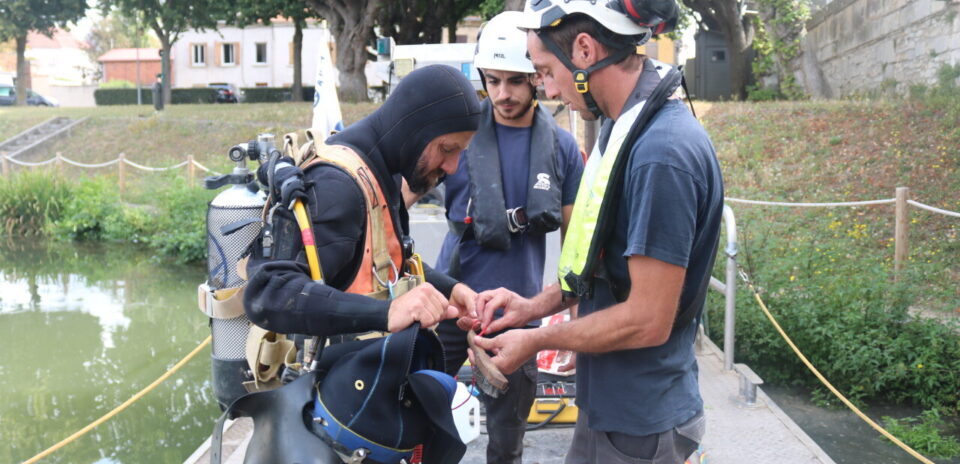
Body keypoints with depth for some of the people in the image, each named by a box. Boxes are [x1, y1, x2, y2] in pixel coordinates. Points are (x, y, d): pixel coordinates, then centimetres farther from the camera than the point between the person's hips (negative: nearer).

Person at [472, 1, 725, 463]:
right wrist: (536, 304, 4)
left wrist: (535, 340, -12)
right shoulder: (625, 129, 3)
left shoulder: (661, 153, -26)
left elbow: (647, 320, -24)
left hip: (637, 424, -8)